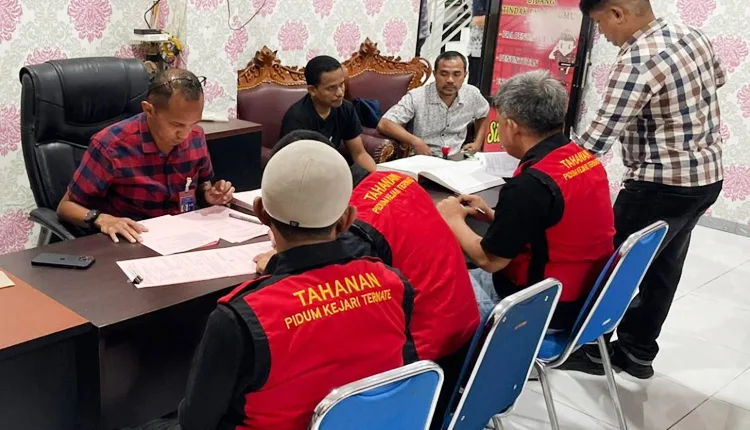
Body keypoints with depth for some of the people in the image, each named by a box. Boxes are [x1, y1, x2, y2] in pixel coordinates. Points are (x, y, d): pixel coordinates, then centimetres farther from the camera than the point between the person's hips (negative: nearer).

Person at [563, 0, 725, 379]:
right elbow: (717, 79, 24)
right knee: (663, 268, 18)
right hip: (708, 176, 9)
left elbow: (599, 135, -25)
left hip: (662, 185, -9)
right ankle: (638, 352, 31)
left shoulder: (635, 61, -24)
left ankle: (594, 350, 21)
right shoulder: (694, 37, 4)